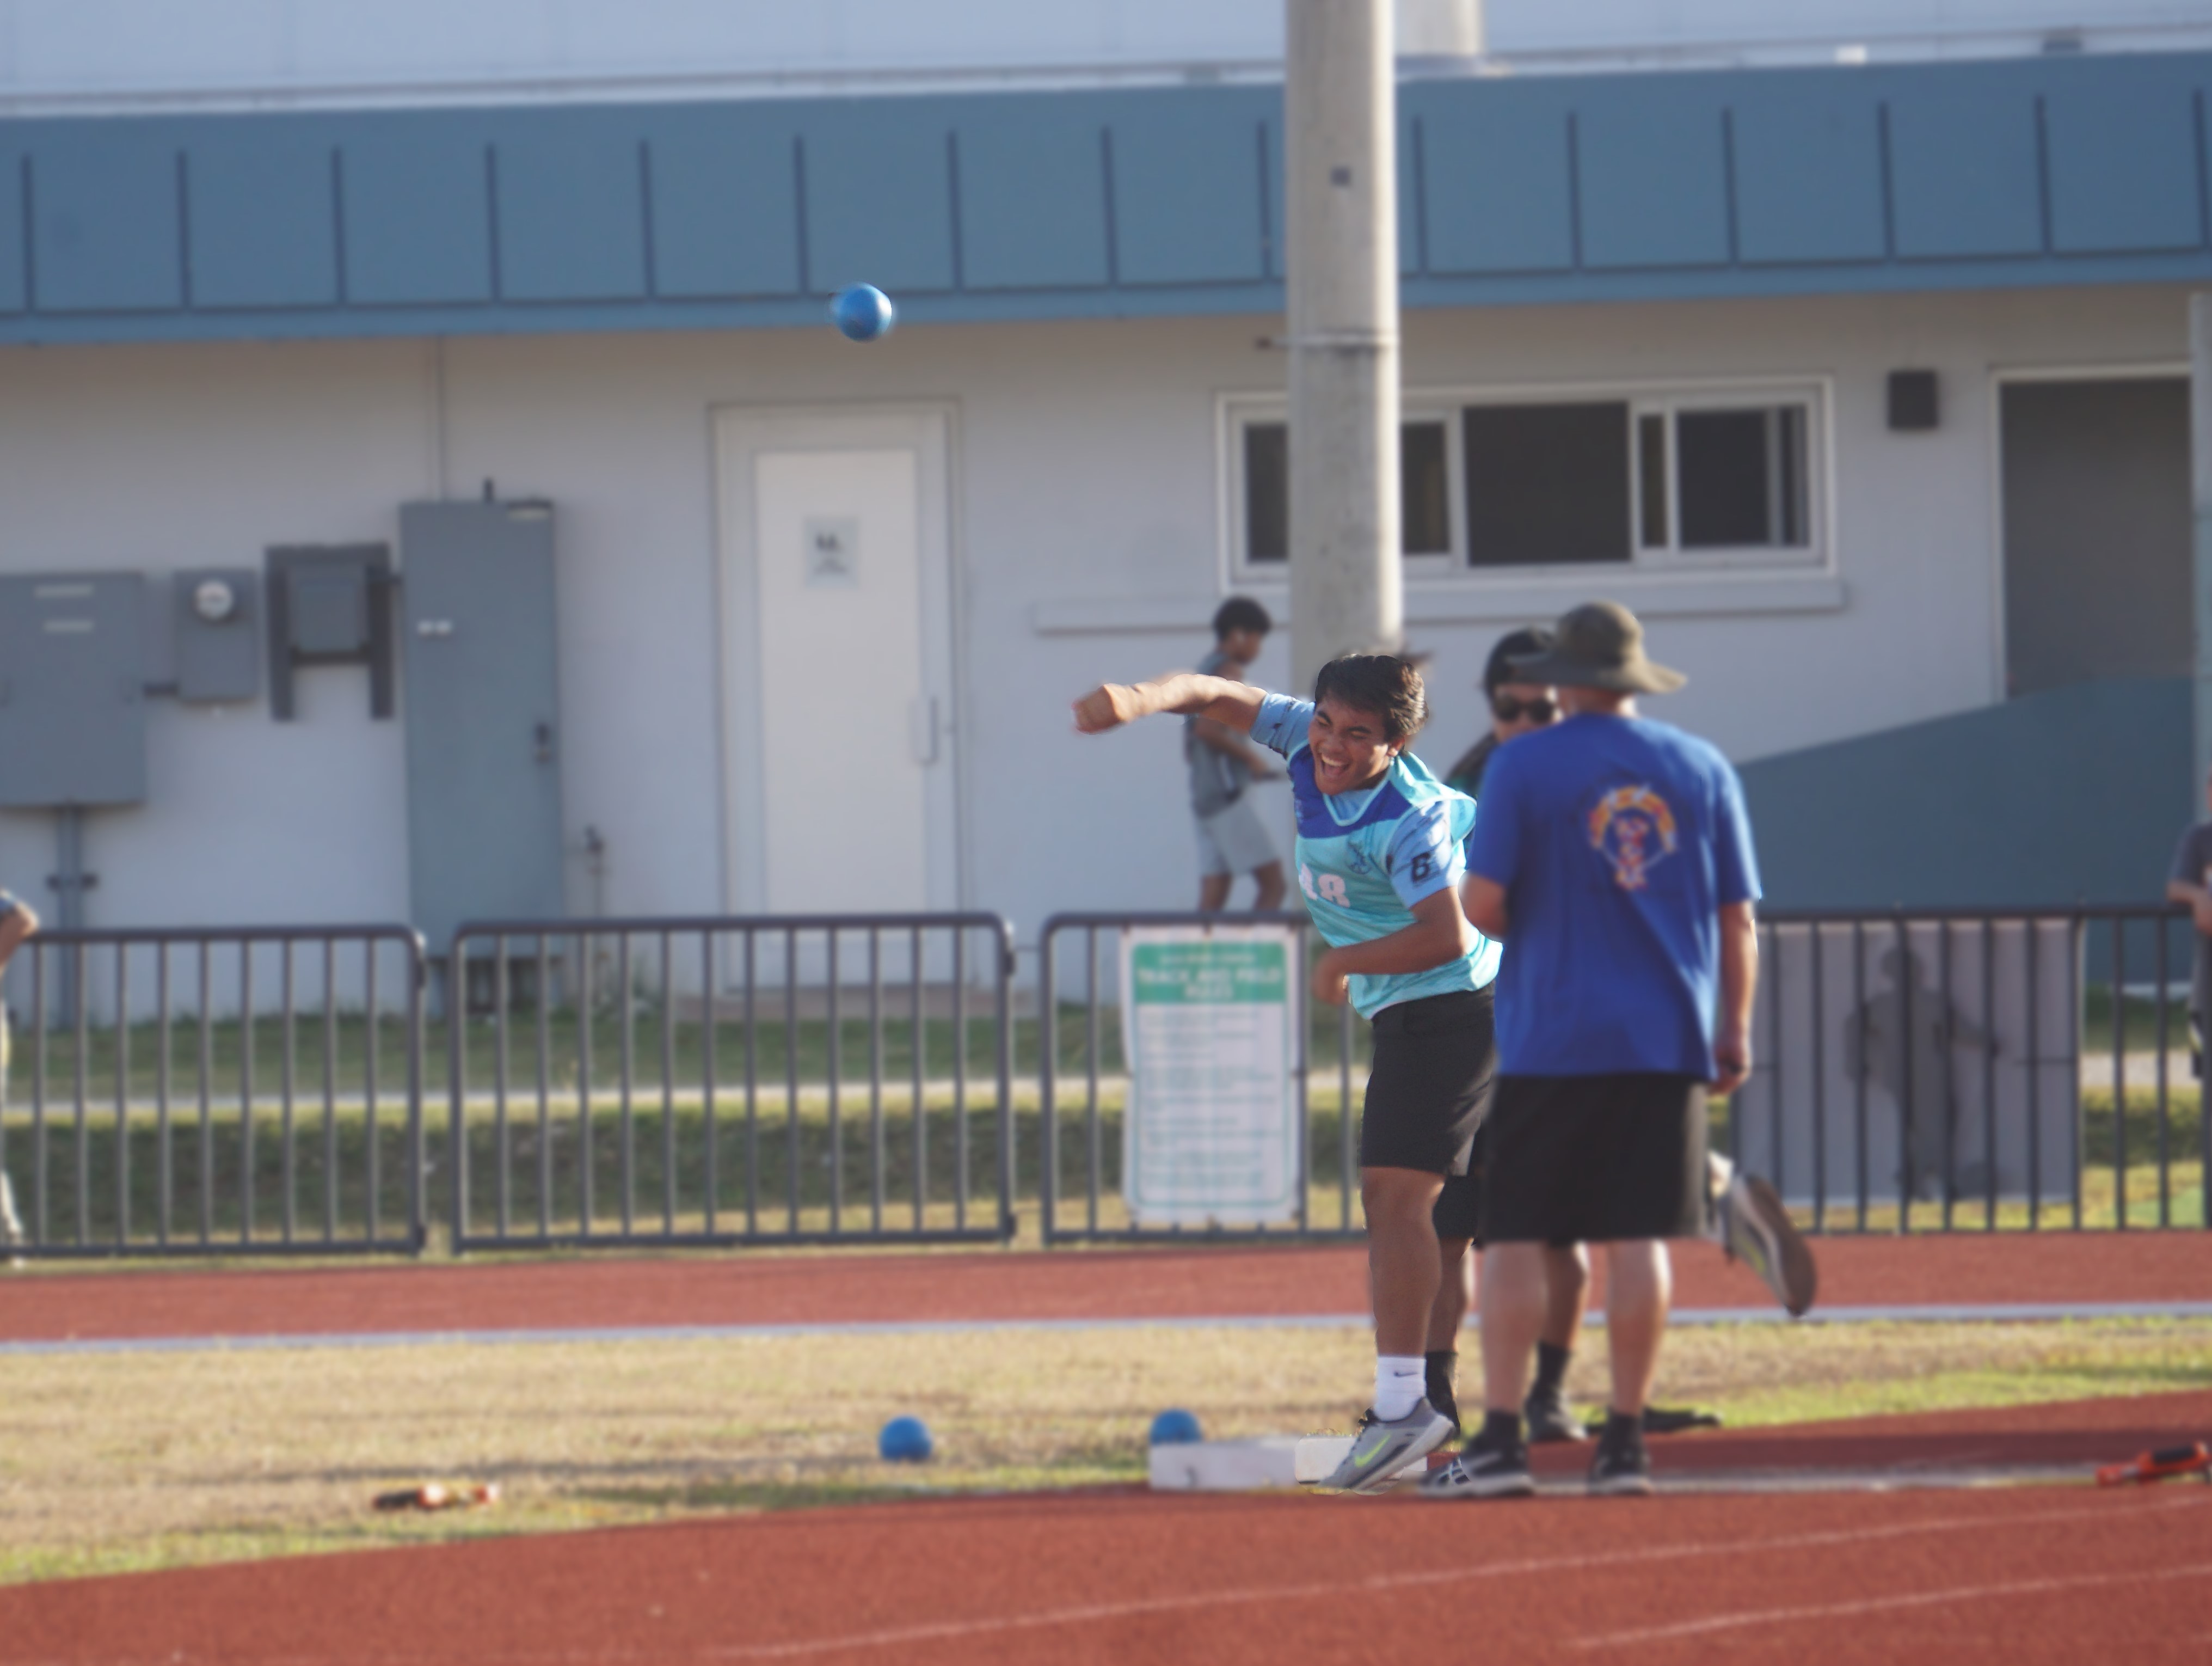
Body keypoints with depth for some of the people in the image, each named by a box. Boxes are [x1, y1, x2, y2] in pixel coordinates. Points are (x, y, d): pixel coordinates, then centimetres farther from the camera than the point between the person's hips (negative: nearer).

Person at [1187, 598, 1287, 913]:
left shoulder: (1203, 671, 22)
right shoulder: (1229, 671, -6)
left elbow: (1190, 749, 24)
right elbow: (1207, 729, -20)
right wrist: (1251, 758, -11)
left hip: (1204, 795, 9)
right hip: (1226, 793, -9)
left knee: (1213, 898, 2)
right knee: (1273, 882, -9)